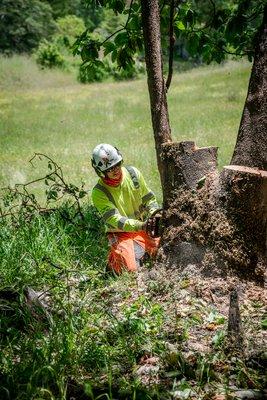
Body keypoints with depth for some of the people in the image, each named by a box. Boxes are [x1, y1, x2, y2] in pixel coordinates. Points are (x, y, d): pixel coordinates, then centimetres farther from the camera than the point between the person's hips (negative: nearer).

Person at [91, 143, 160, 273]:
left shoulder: (133, 173, -5)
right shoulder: (99, 193, -17)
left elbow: (149, 198, 6)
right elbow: (115, 220, -25)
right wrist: (141, 226, -39)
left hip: (143, 227, 4)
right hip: (120, 234, -4)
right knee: (130, 269, -24)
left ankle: (141, 249, 16)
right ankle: (113, 258, 10)